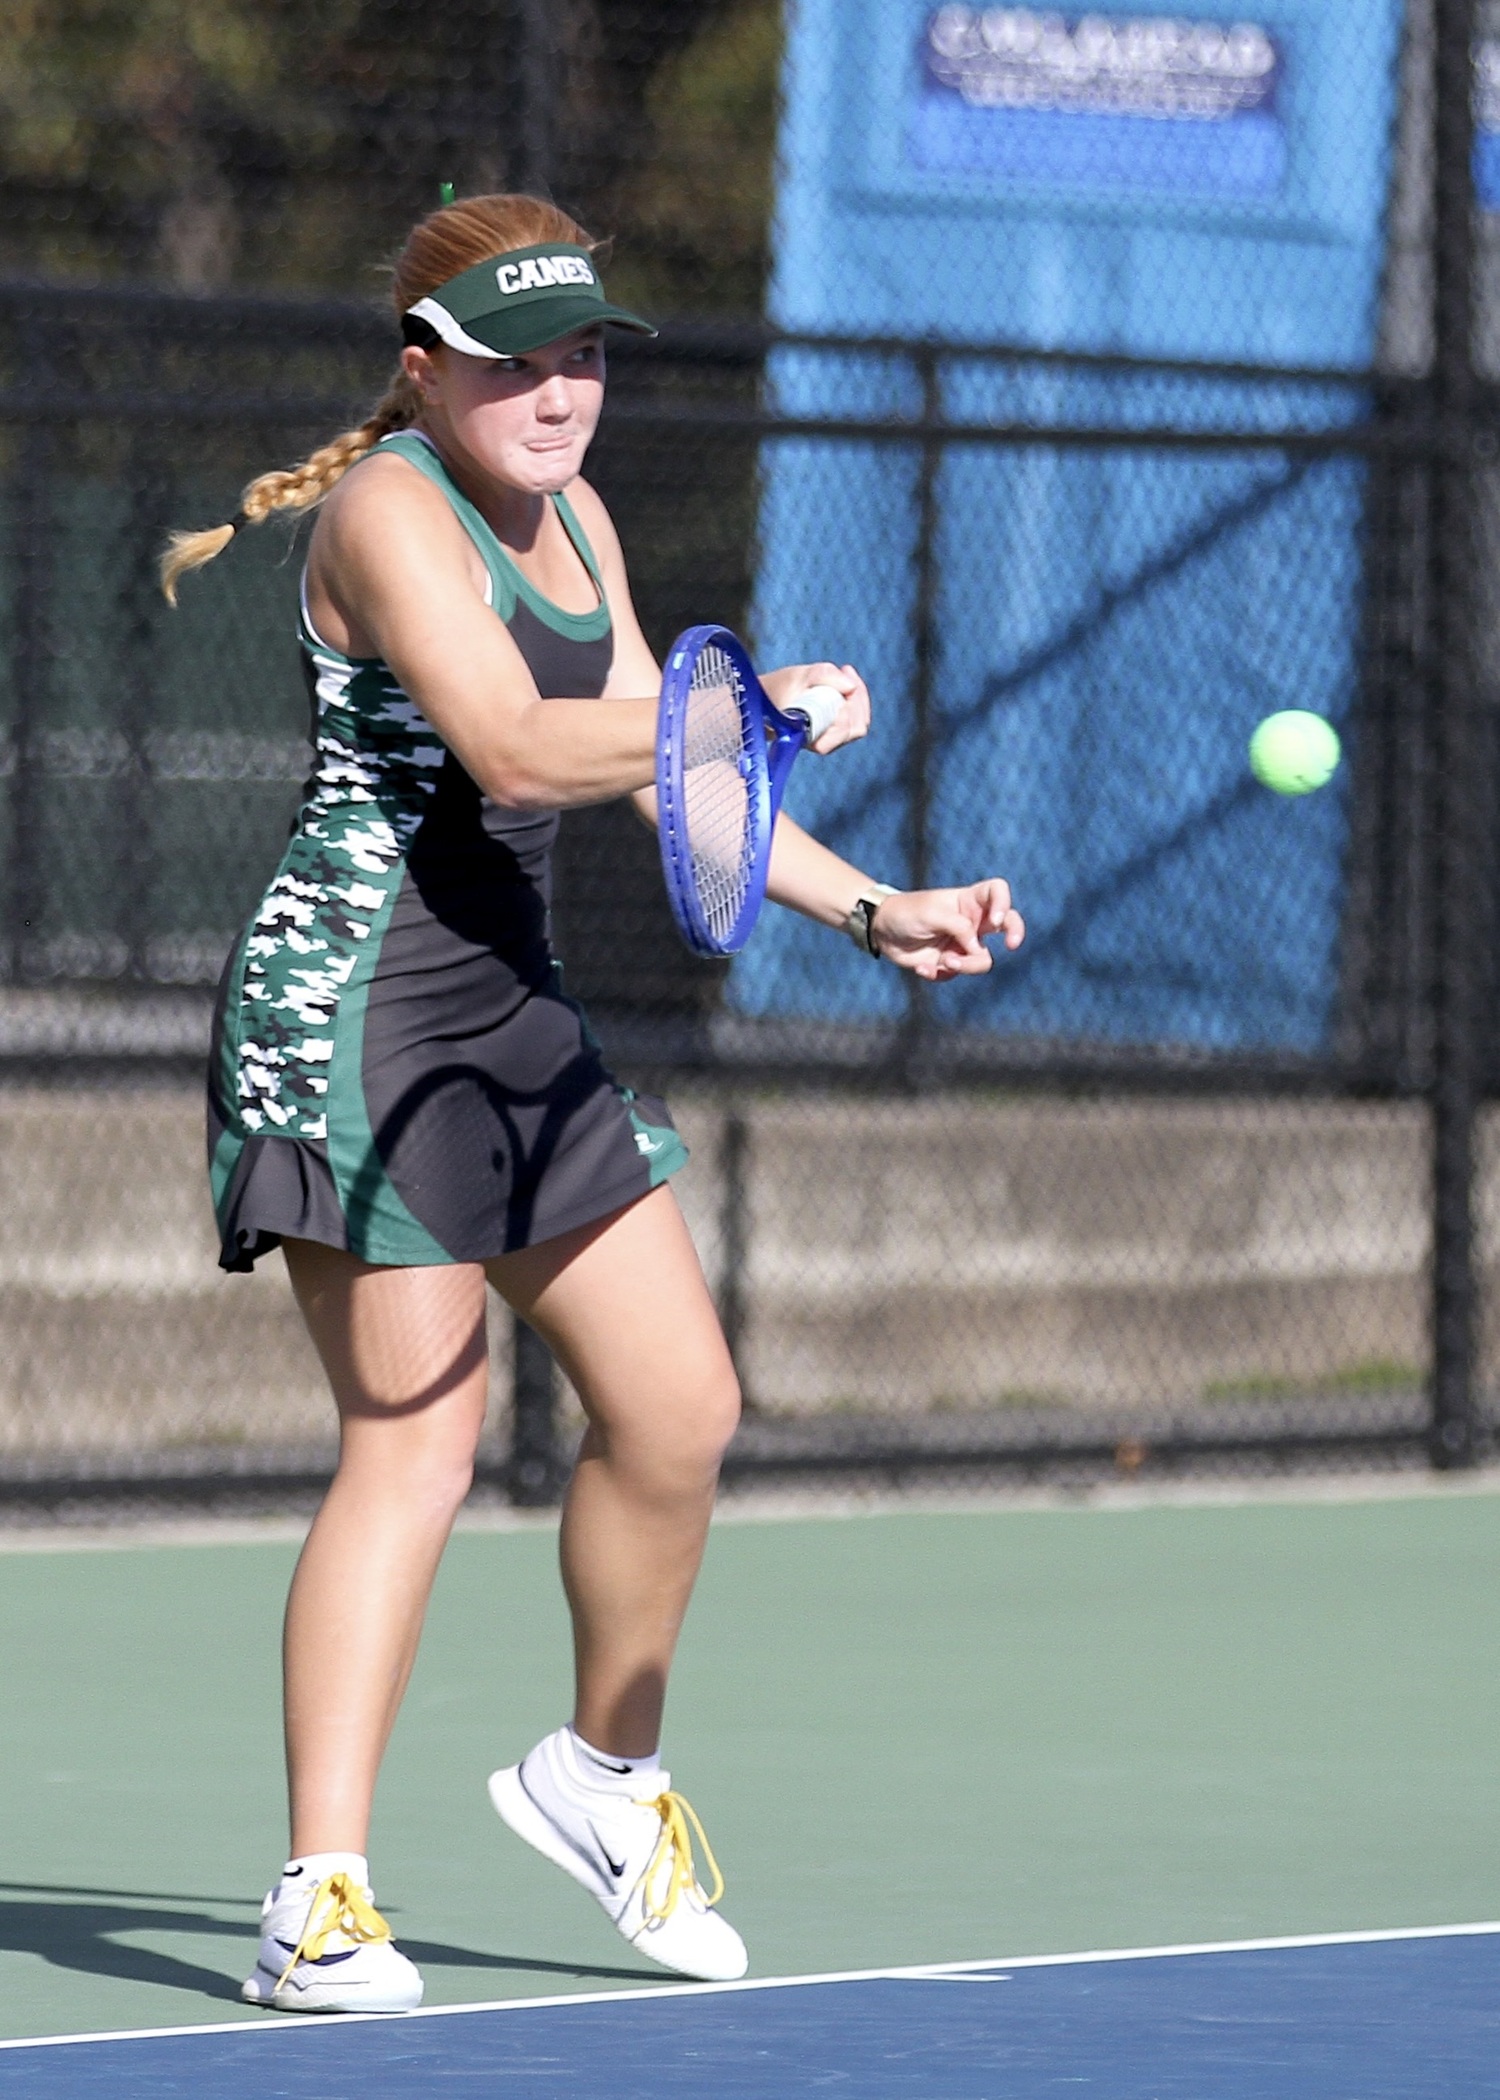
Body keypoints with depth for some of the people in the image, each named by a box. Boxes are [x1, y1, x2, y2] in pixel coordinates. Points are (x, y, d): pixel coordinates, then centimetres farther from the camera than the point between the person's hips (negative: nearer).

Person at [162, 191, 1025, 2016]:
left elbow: (662, 773, 20)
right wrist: (755, 705, -32)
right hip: (355, 1004, -9)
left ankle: (605, 1775, 29)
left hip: (510, 1011, 9)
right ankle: (319, 1903, -12)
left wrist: (875, 910, 11)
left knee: (677, 1407, 8)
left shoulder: (574, 524, 16)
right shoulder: (390, 506, -11)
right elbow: (517, 747, -23)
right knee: (416, 1443, -13)